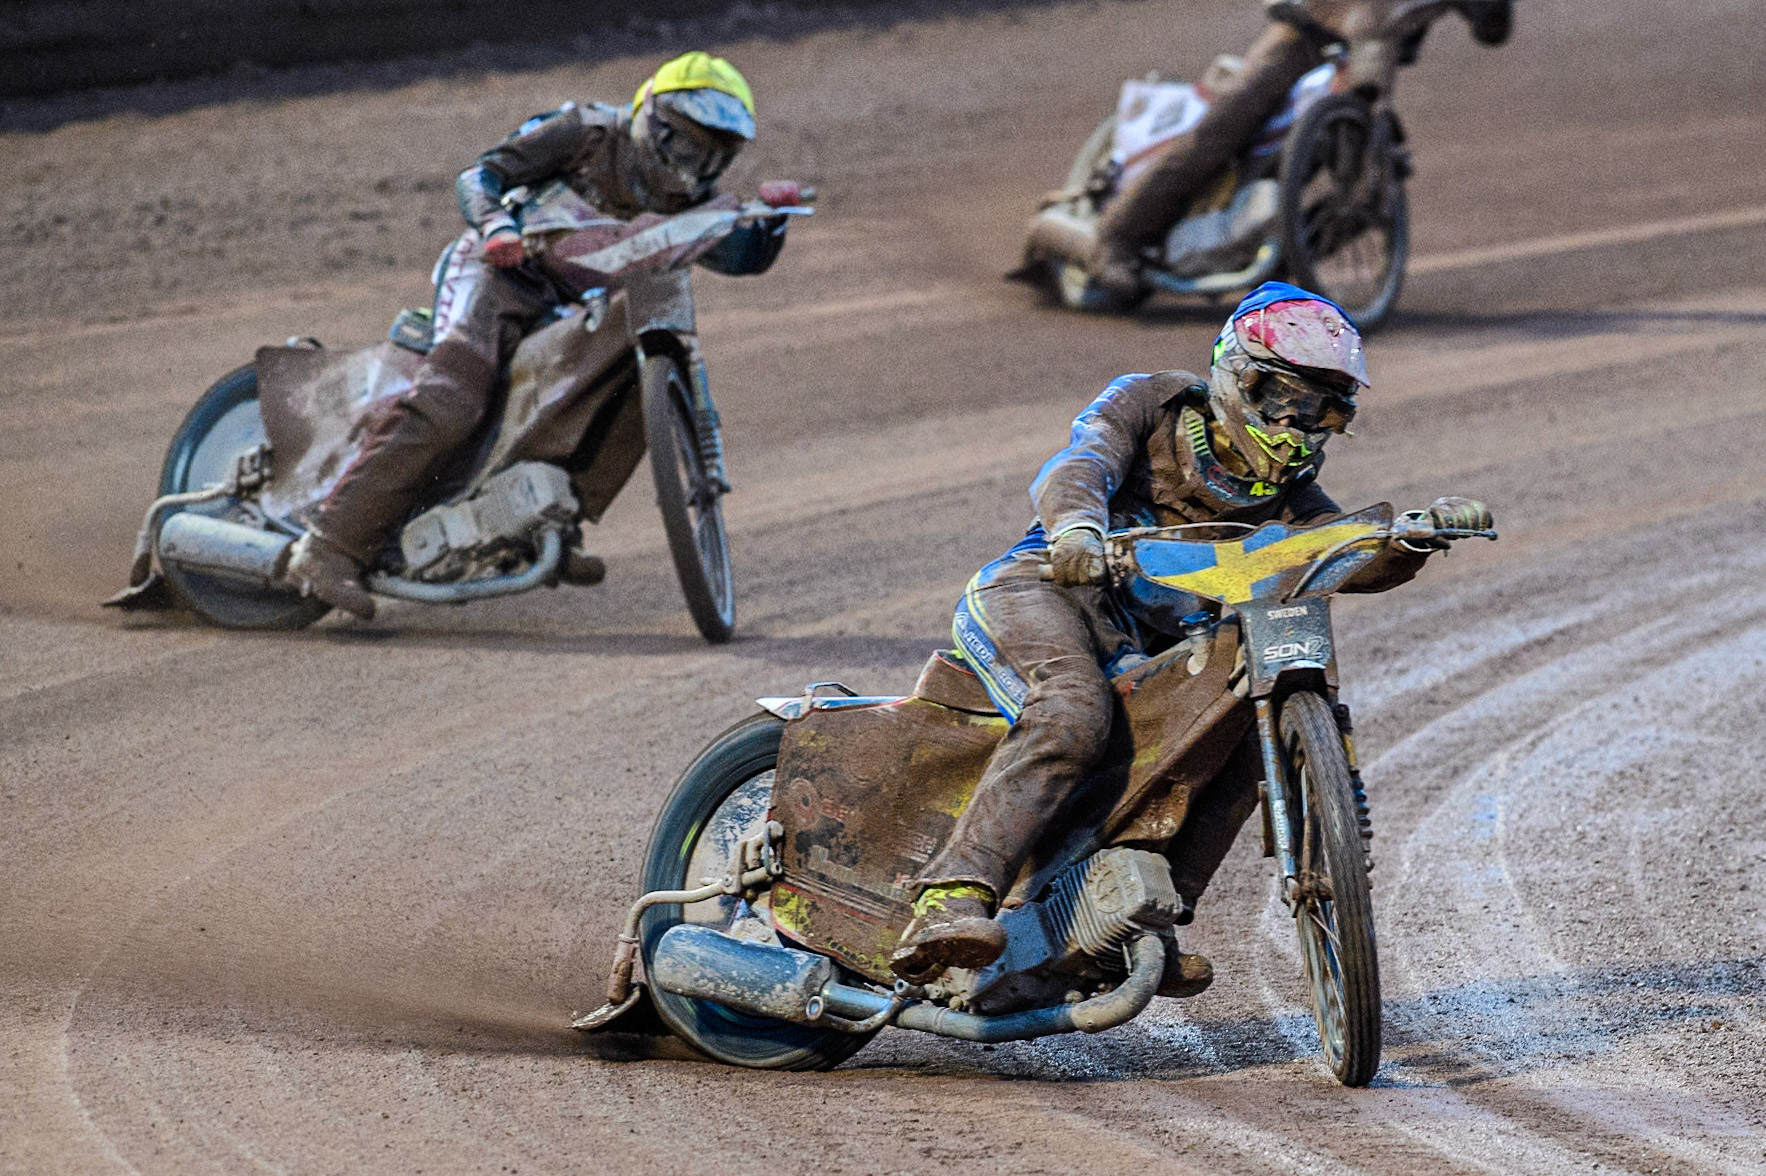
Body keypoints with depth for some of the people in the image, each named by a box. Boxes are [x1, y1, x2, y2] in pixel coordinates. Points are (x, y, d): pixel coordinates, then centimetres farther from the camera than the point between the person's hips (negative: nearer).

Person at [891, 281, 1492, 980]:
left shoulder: (1283, 495, 17)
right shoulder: (1150, 403, 5)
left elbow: (1357, 560, 1)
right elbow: (1076, 469, -13)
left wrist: (1423, 531, -21)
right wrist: (1076, 526, -37)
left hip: (1136, 646, 7)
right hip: (1034, 589, -7)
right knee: (1071, 718, -34)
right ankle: (952, 903, -47)